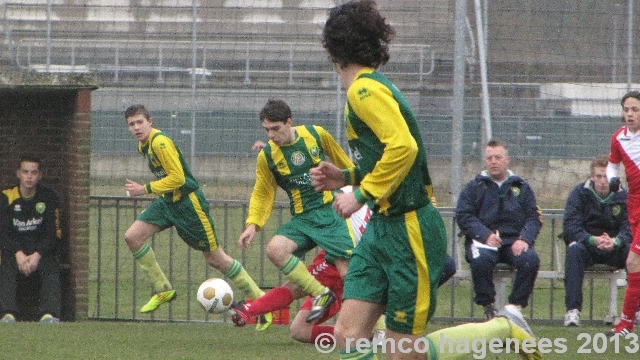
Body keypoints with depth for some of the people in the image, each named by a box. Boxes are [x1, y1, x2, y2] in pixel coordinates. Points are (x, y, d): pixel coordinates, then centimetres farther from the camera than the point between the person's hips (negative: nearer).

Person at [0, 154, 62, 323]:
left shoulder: (48, 197, 5)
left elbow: (54, 234, 2)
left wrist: (37, 255, -15)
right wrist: (18, 254, -20)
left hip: (42, 252, 1)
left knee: (51, 271, -31)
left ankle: (50, 314, -48)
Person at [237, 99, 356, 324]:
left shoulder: (316, 135, -3)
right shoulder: (266, 156, -1)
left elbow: (342, 162, 12)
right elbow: (262, 194, 8)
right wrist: (253, 224, -7)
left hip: (331, 212, -2)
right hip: (302, 219, 2)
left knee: (348, 273, -13)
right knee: (275, 250, -26)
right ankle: (321, 295, -13)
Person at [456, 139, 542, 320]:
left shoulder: (521, 187, 18)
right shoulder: (474, 187, 13)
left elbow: (534, 218, 9)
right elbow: (464, 216, 1)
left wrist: (524, 239, -12)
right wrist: (486, 235, -16)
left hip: (514, 242, 1)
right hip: (483, 241, -1)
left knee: (530, 260, -31)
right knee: (480, 260, -36)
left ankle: (516, 306, -19)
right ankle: (488, 307, -20)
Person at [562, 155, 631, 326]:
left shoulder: (623, 197, 0)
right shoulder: (579, 194, -4)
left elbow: (629, 228, -12)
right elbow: (570, 228, -16)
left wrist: (615, 242, -35)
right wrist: (593, 240, -35)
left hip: (615, 249, 1)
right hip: (587, 247, -1)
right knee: (574, 249, -36)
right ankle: (573, 310, -41)